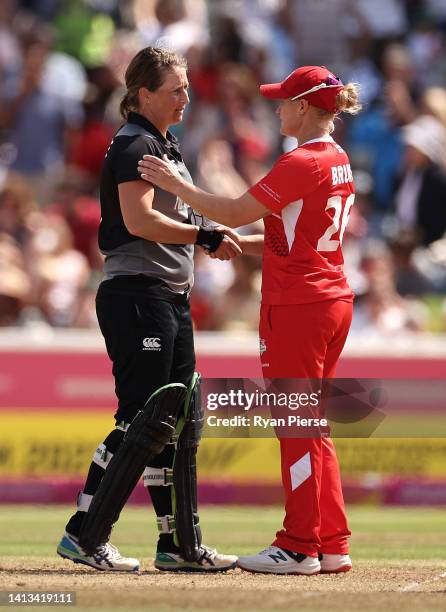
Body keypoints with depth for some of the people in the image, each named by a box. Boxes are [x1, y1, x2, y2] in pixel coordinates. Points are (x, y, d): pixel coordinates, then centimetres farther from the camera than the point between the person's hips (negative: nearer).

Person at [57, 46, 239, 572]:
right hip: (136, 293, -10)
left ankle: (178, 544, 11)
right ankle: (83, 533, -6)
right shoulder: (135, 143, -10)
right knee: (139, 419, -10)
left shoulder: (165, 146, 20)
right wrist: (206, 237, -20)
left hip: (170, 298, 10)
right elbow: (139, 219, -21)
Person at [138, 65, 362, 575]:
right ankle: (332, 546, 15)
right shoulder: (339, 163, 14)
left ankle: (299, 547, 0)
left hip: (296, 305, -9)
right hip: (333, 301, 9)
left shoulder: (301, 164, -15)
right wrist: (235, 243, 16)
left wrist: (177, 184, -7)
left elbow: (236, 212, -15)